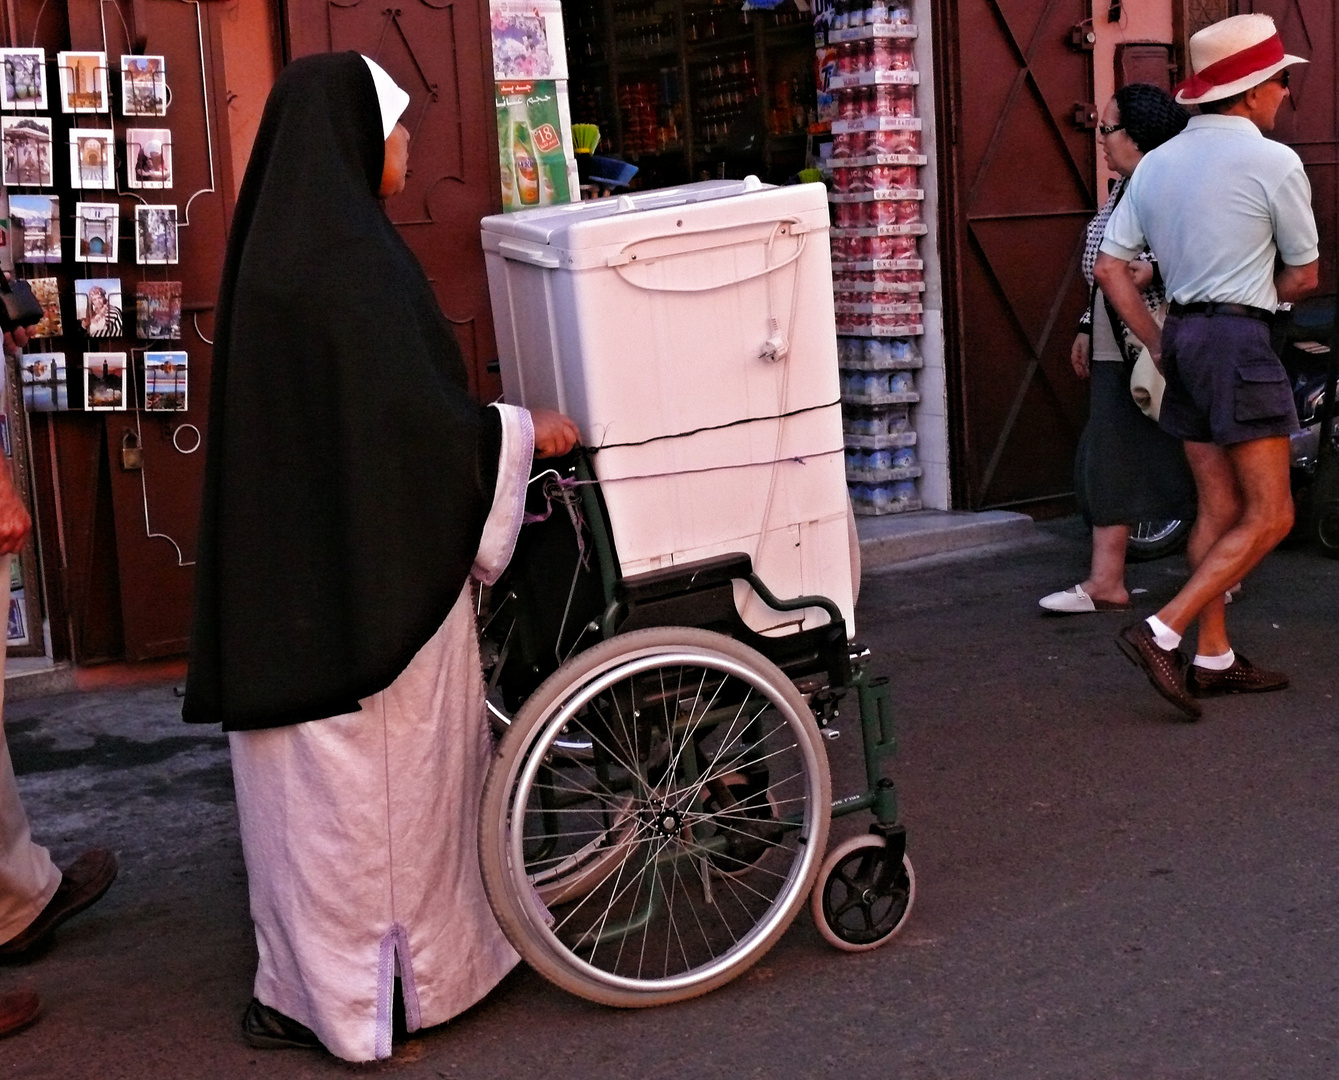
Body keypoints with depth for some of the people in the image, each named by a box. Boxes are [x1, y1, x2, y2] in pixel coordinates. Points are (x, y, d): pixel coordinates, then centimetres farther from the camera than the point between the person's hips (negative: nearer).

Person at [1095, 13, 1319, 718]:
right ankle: (1162, 633, -15)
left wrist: (1156, 342, 13)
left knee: (1218, 508, 13)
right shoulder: (1273, 162, -8)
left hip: (1181, 337, 8)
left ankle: (1212, 658, 16)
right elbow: (1303, 277, 0)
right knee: (1269, 515, -4)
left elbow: (1109, 267, 8)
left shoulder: (1155, 164, 10)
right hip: (1240, 339, -8)